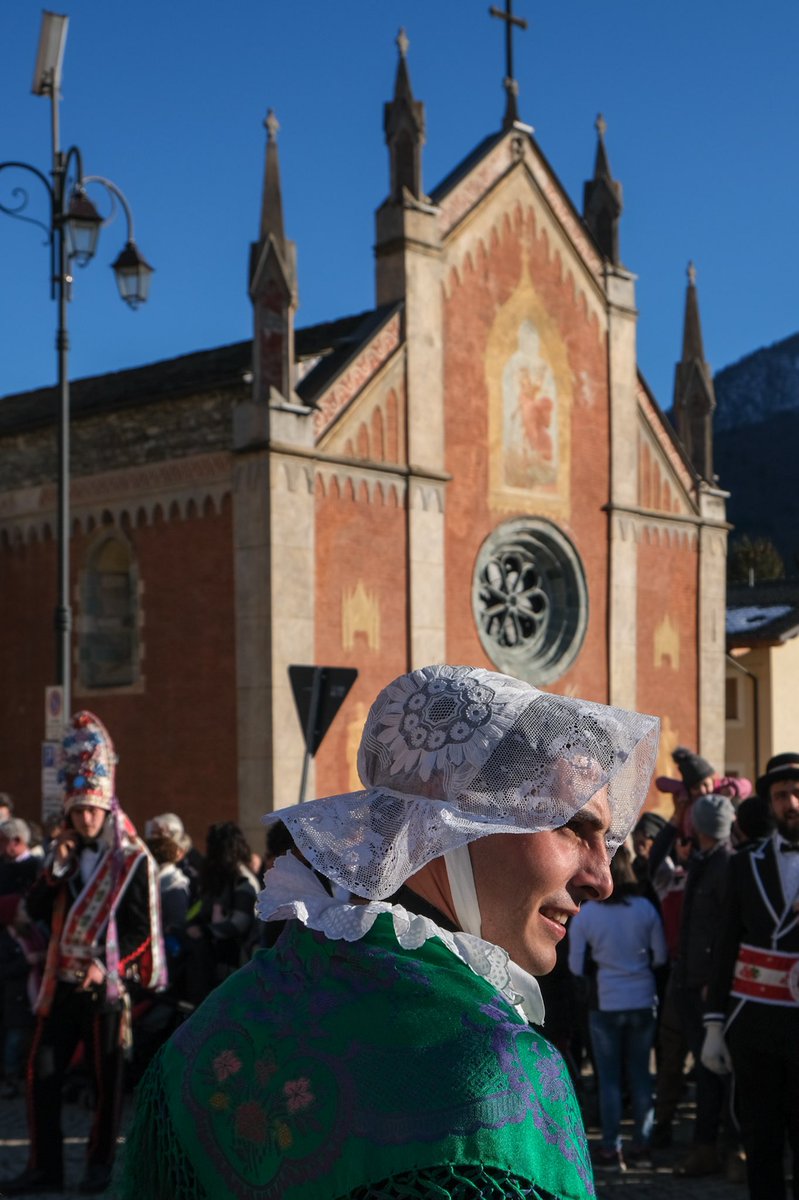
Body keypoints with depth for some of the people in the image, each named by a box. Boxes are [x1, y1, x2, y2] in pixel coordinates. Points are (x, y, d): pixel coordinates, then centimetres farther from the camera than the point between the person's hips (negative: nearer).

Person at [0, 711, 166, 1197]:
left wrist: (105, 964, -15)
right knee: (42, 1073, 1)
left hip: (107, 983, -4)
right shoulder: (64, 852, 12)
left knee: (107, 1077, 3)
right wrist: (54, 871, -8)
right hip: (62, 981, 4)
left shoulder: (134, 861, -3)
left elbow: (140, 928, -6)